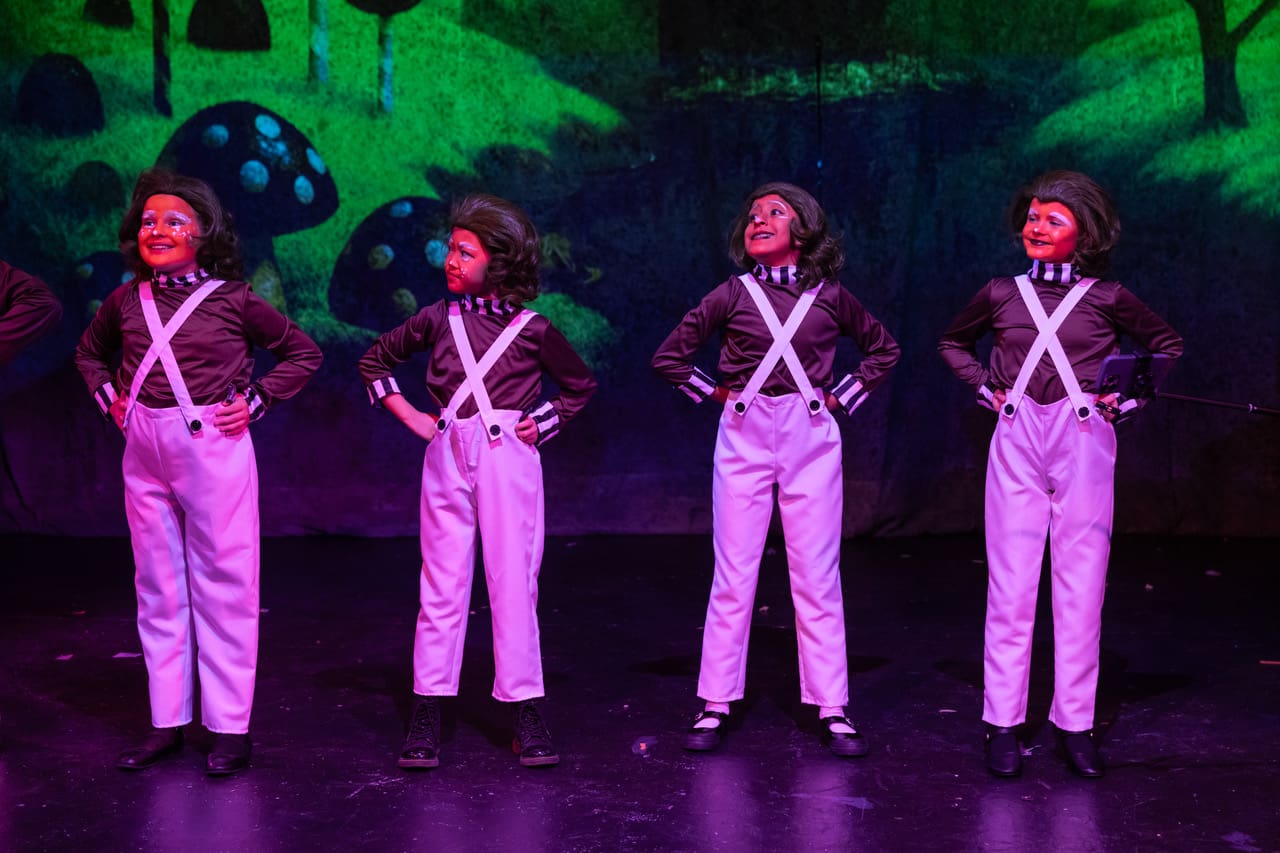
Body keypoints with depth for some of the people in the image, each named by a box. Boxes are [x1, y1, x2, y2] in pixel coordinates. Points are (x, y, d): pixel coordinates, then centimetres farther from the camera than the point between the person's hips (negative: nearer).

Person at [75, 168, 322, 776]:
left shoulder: (233, 301, -4)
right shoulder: (126, 301, 8)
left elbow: (304, 353, 5)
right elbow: (89, 352, 27)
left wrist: (255, 402, -4)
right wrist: (109, 397, 11)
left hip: (213, 448, -4)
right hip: (144, 452, 5)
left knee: (222, 585, -1)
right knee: (158, 588, 9)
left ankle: (229, 726, 6)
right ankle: (167, 722, 17)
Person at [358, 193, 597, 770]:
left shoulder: (532, 329, 1)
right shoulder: (437, 320, 6)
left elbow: (580, 385, 16)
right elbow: (375, 360, 19)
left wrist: (542, 425, 4)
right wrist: (410, 417, 10)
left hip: (509, 458, -2)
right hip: (447, 457, 2)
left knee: (513, 583, 0)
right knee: (442, 584, 2)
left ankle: (524, 711, 8)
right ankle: (427, 713, 7)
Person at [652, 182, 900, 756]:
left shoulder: (829, 296, 4)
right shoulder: (734, 295, 2)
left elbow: (883, 350, 18)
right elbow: (669, 356, 9)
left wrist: (845, 397, 9)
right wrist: (714, 393, 5)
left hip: (811, 439, 0)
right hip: (745, 436, 0)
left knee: (816, 576, 1)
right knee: (733, 574, 2)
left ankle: (833, 710, 8)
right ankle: (715, 706, 9)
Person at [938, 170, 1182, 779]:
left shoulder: (1105, 296, 5)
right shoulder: (1002, 293, 9)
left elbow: (1168, 345, 18)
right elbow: (953, 342, 26)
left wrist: (1129, 396, 7)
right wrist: (984, 386, 12)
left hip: (1084, 438, -1)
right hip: (1017, 438, 1)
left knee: (1080, 584, 0)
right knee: (1010, 581, -2)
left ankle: (1075, 725, 8)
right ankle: (1003, 724, 3)